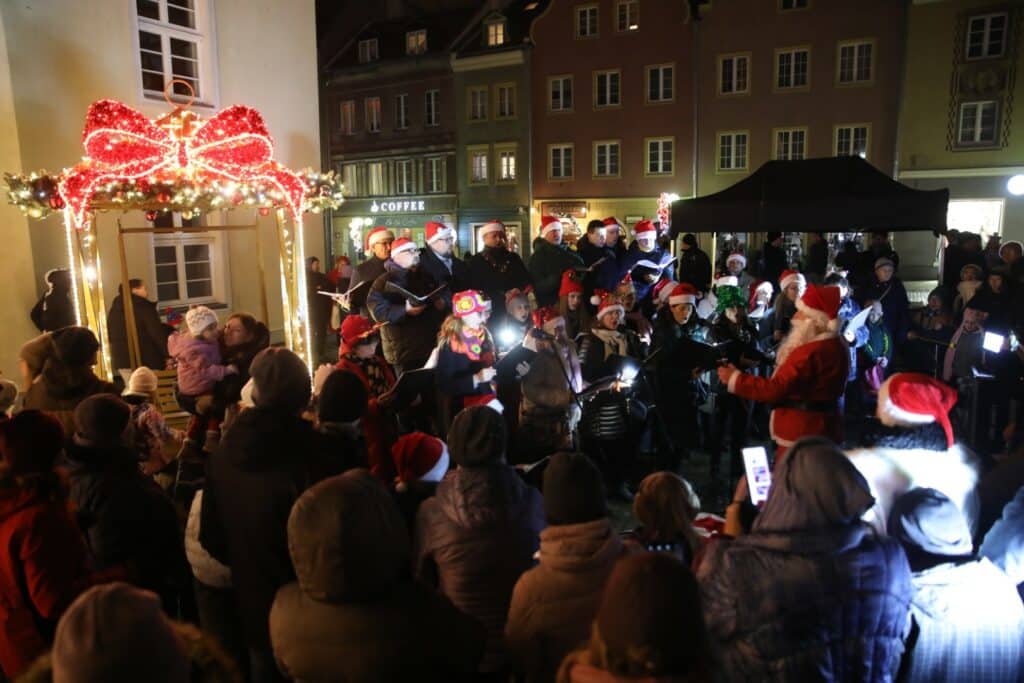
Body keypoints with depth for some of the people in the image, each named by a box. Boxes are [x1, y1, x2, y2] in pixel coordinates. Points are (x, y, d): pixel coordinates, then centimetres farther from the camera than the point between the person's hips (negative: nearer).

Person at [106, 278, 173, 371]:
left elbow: (109, 335, 20)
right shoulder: (144, 307, -7)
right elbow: (157, 333, -12)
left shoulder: (114, 308, 13)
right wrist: (169, 354, -9)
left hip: (121, 360, 6)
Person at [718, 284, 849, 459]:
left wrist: (735, 379, -16)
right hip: (825, 430, 10)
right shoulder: (837, 346, 10)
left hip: (802, 434, -10)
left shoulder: (810, 352, -22)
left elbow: (776, 389, -23)